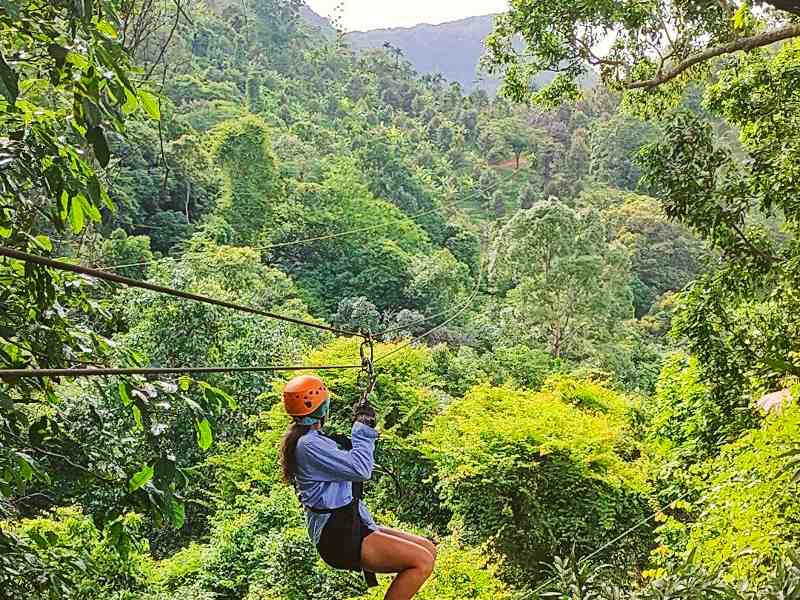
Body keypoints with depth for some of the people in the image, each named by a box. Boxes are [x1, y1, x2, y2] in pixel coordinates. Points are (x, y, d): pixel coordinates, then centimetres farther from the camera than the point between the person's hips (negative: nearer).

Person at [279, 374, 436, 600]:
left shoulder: (311, 438, 15)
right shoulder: (308, 445, -17)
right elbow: (361, 469, -22)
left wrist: (361, 430, 20)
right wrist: (364, 429, -10)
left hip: (351, 527, 10)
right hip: (339, 538, -10)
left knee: (428, 548, 8)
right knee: (422, 561, -19)